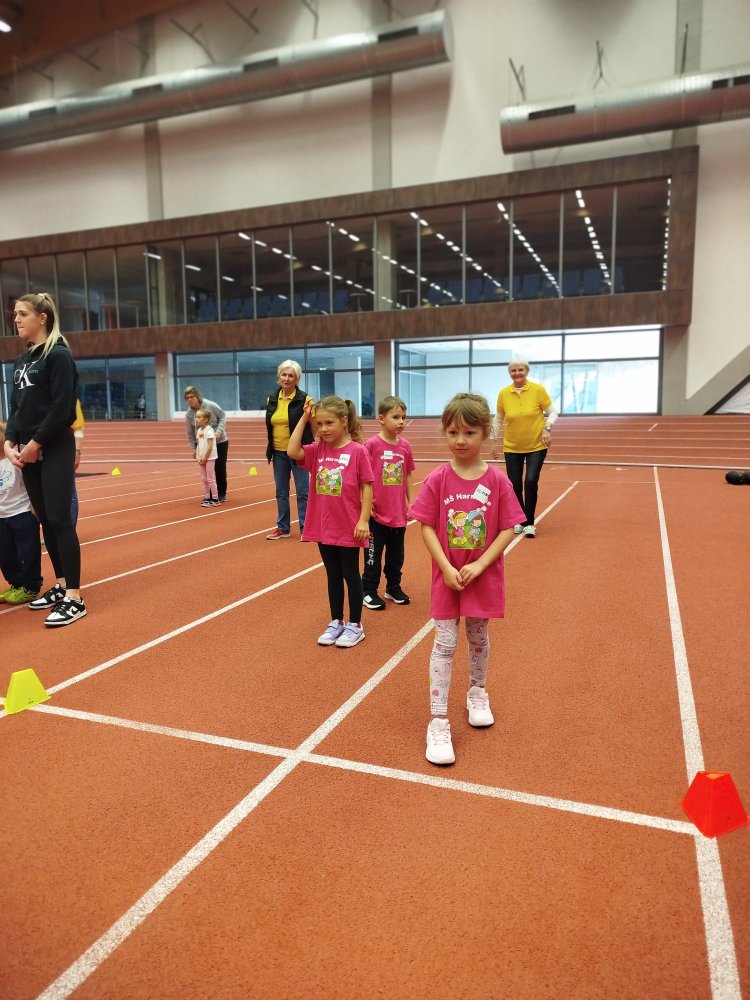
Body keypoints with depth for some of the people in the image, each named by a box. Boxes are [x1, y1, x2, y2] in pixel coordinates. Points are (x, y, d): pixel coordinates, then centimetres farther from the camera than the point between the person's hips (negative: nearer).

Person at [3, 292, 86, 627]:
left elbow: (62, 409, -16)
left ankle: (75, 598, -3)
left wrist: (35, 444, -13)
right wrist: (10, 442, 1)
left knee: (60, 520, -8)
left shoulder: (59, 355, -8)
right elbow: (15, 407, 15)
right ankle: (61, 585, 23)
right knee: (45, 520, 11)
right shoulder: (21, 360, 15)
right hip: (28, 452, 8)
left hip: (55, 450, -8)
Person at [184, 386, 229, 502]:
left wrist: (219, 431, -19)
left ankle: (222, 494, 17)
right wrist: (193, 449, 1)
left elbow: (222, 416, -6)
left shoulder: (210, 405, -17)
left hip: (220, 441, -2)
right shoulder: (188, 414, -8)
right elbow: (190, 434, 1)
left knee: (220, 468, 3)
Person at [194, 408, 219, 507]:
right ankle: (207, 498, 18)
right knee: (204, 479, 11)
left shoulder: (209, 430, -15)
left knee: (210, 479, -4)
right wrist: (198, 457, 1)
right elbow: (198, 445, 12)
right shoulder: (199, 430, 9)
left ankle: (215, 499, 3)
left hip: (209, 458, -8)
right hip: (201, 459, 8)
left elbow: (210, 447, -18)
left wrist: (204, 458, -14)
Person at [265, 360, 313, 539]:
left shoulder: (304, 399, -8)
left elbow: (313, 427, -8)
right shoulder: (272, 399, 7)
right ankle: (283, 528, 24)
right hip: (278, 452, 5)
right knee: (281, 492, 13)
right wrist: (270, 448, 12)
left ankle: (305, 528, 11)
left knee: (303, 491, 1)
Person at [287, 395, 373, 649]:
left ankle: (355, 625, 23)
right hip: (323, 526, 5)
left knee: (351, 575, 9)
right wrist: (303, 418, -11)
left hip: (349, 528, -5)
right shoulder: (318, 449, 2)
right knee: (333, 575, 17)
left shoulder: (357, 451, -12)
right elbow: (292, 451, -13)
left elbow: (367, 487, -10)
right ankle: (336, 622, 30)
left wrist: (364, 520, -13)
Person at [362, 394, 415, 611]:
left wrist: (411, 503, 9)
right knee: (373, 554, 7)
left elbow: (408, 476, 10)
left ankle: (393, 588, 34)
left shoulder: (405, 446, 2)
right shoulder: (372, 444, -12)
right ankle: (369, 592, 19)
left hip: (399, 513, 5)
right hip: (377, 512, -5)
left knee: (397, 554, 17)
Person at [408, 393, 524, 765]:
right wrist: (447, 568, -16)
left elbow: (508, 530, -8)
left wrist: (479, 565, -16)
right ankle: (438, 721, 9)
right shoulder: (437, 480, -9)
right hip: (446, 576, -1)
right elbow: (426, 528, -8)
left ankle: (477, 693, 44)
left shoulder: (497, 480, -9)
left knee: (479, 638, 18)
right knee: (445, 644, 1)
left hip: (483, 576, 1)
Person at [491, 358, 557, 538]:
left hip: (537, 446, -2)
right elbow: (498, 419, 9)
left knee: (531, 482, -12)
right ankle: (519, 521, 24)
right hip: (512, 447, 2)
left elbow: (552, 412, 0)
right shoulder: (503, 394, -3)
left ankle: (529, 523, 4)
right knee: (514, 484, 3)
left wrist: (547, 428, -17)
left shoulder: (538, 389, -8)